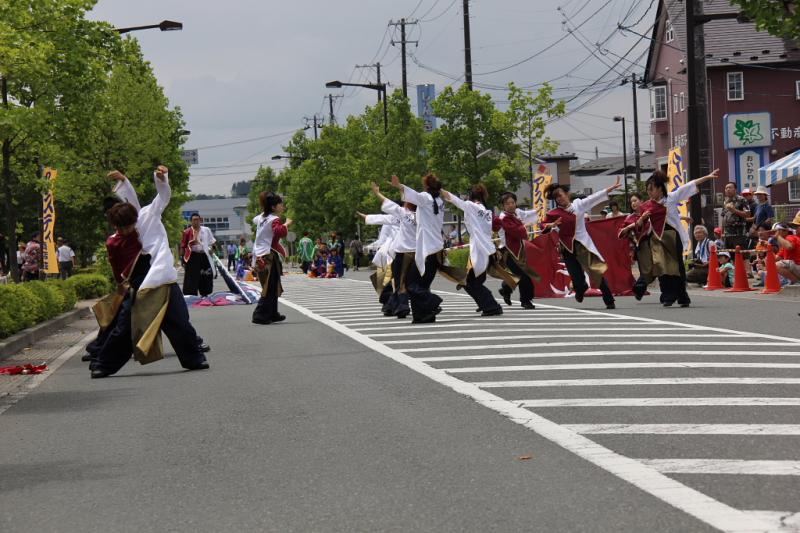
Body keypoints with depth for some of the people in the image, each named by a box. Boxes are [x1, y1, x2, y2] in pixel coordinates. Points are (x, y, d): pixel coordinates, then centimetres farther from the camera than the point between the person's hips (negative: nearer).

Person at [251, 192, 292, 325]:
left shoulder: (261, 217, 15)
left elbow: (254, 220, 40)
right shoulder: (274, 220, -12)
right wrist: (286, 224, -16)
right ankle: (260, 316, -12)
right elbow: (280, 232, -32)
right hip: (269, 257, -10)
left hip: (259, 257, 10)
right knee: (270, 289, -8)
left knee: (272, 288, 18)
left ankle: (272, 314, 25)